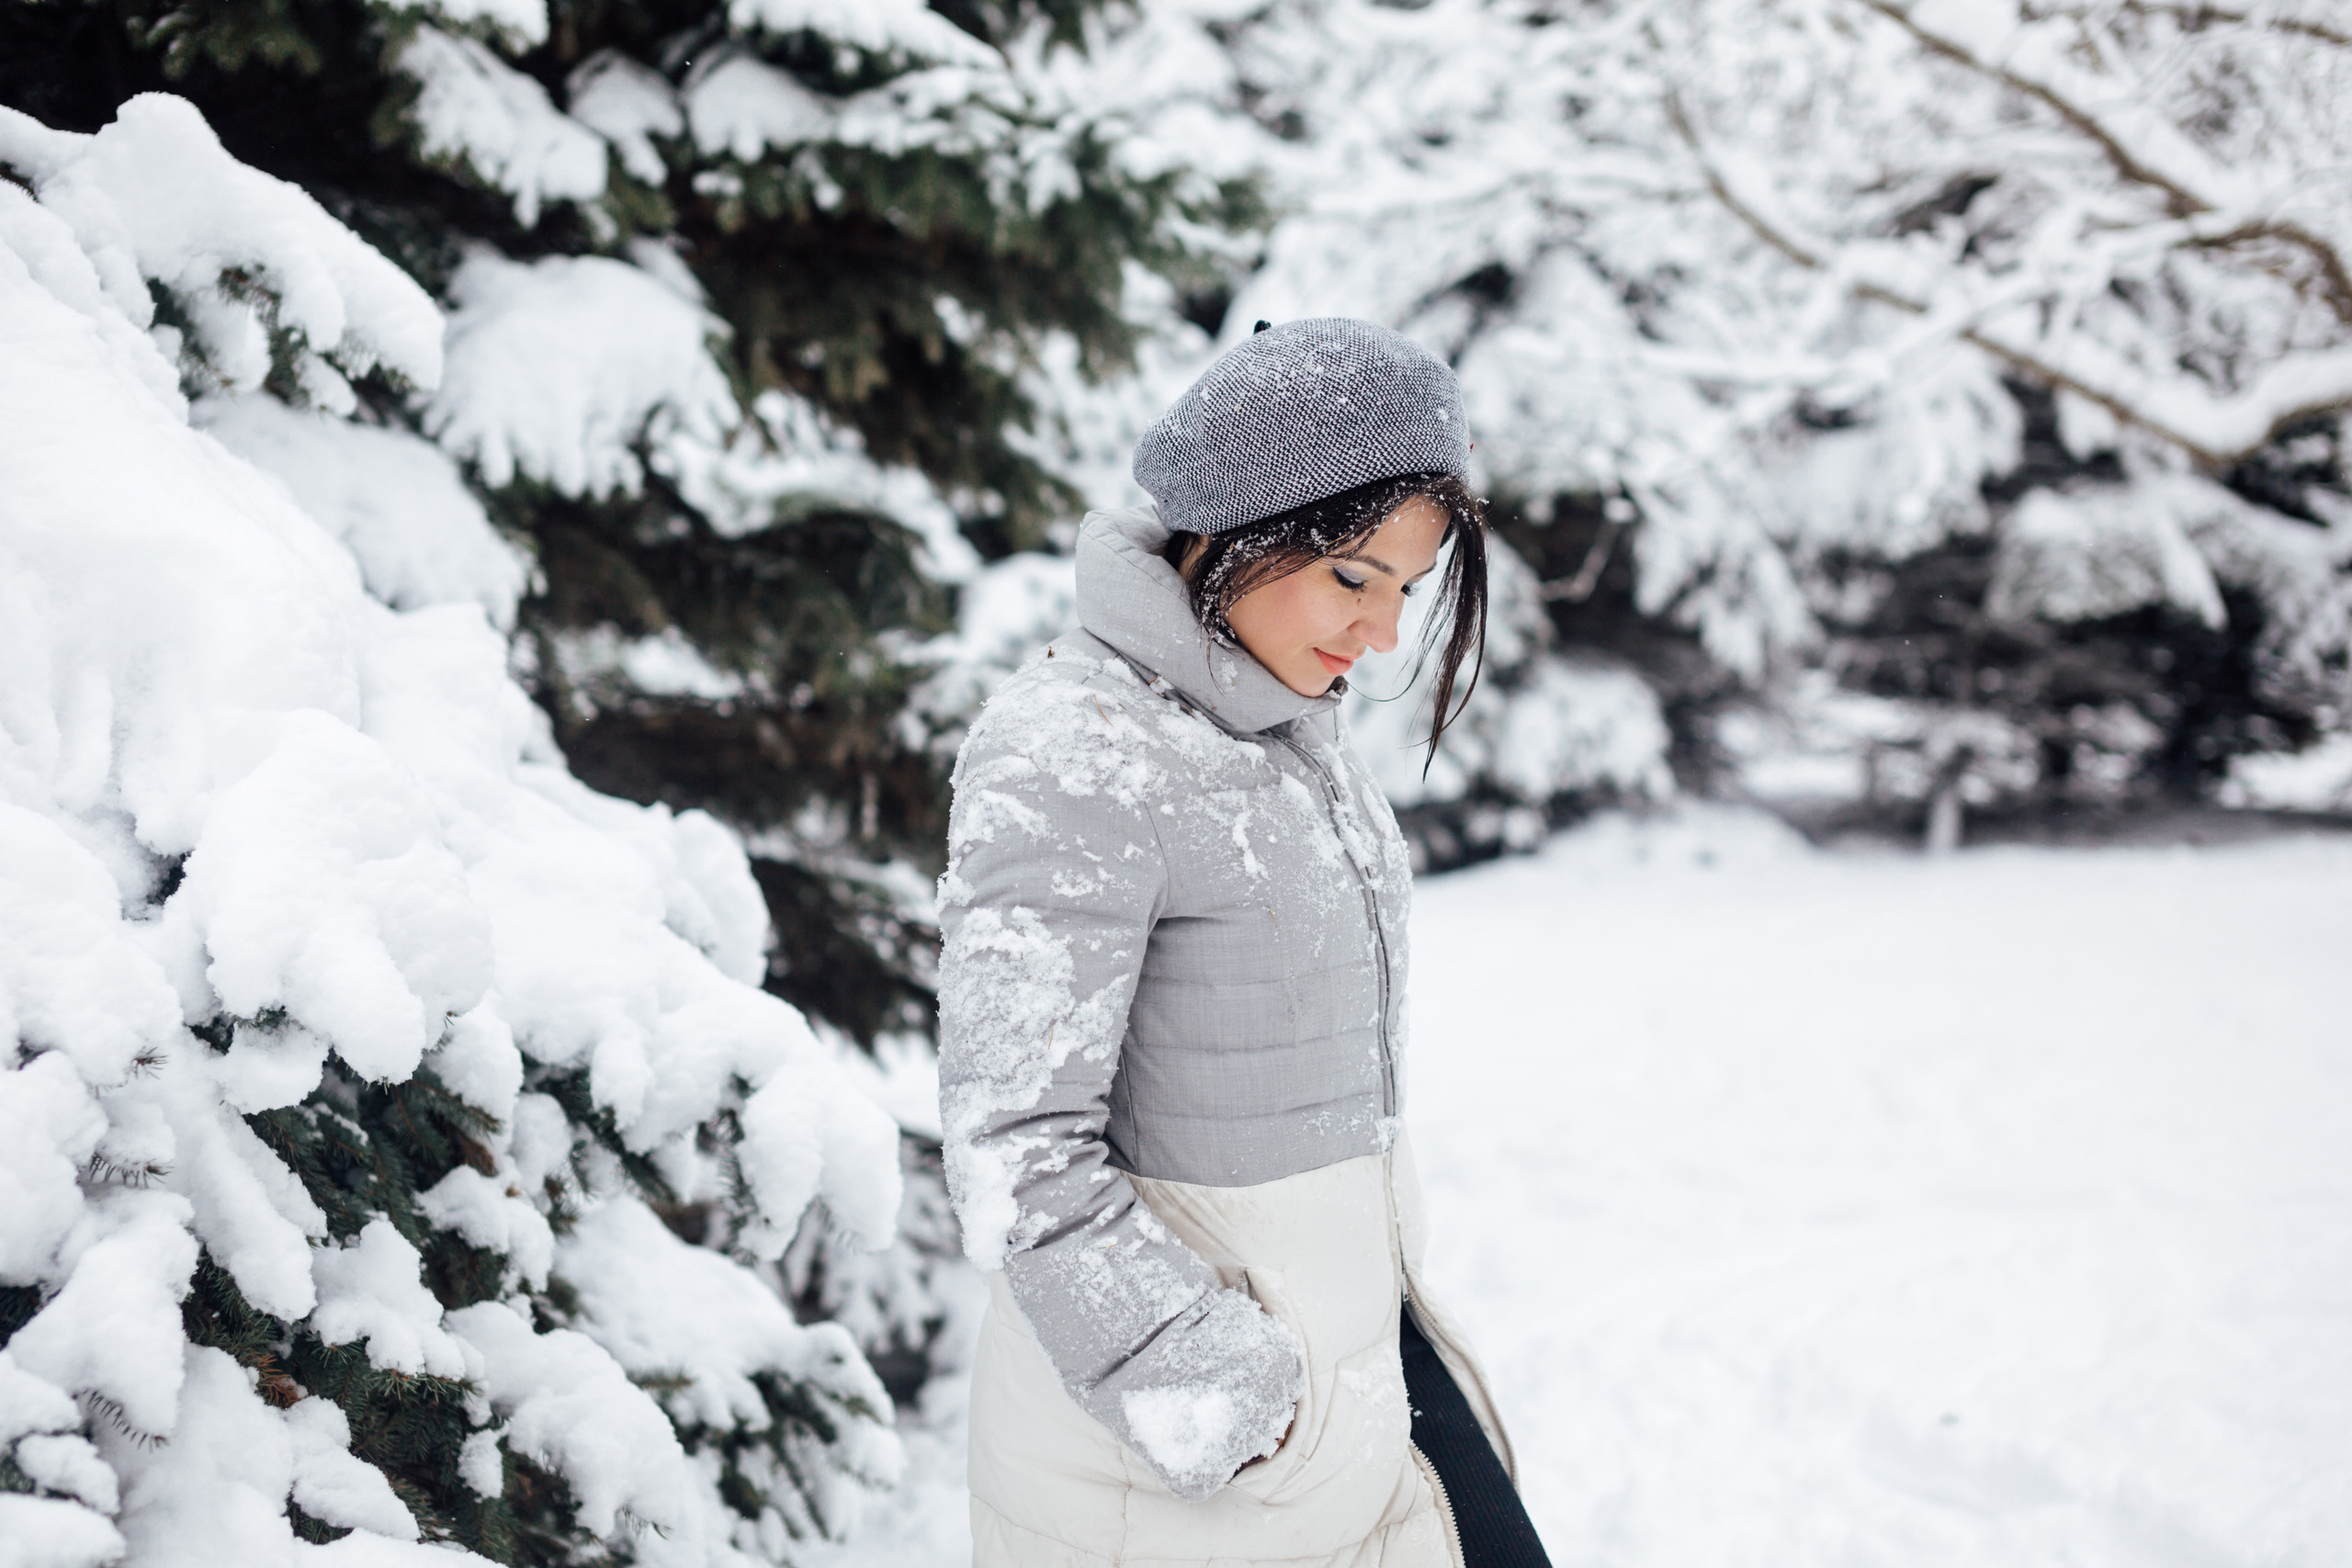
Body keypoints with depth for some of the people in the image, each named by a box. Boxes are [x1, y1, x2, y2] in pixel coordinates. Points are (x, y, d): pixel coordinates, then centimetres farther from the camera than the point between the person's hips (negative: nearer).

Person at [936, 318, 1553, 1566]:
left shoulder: (1290, 719, 5)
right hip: (1165, 1386, -8)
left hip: (1359, 1336, 8)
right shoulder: (1070, 755, -21)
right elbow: (1016, 1154, -23)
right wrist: (1222, 1410, -20)